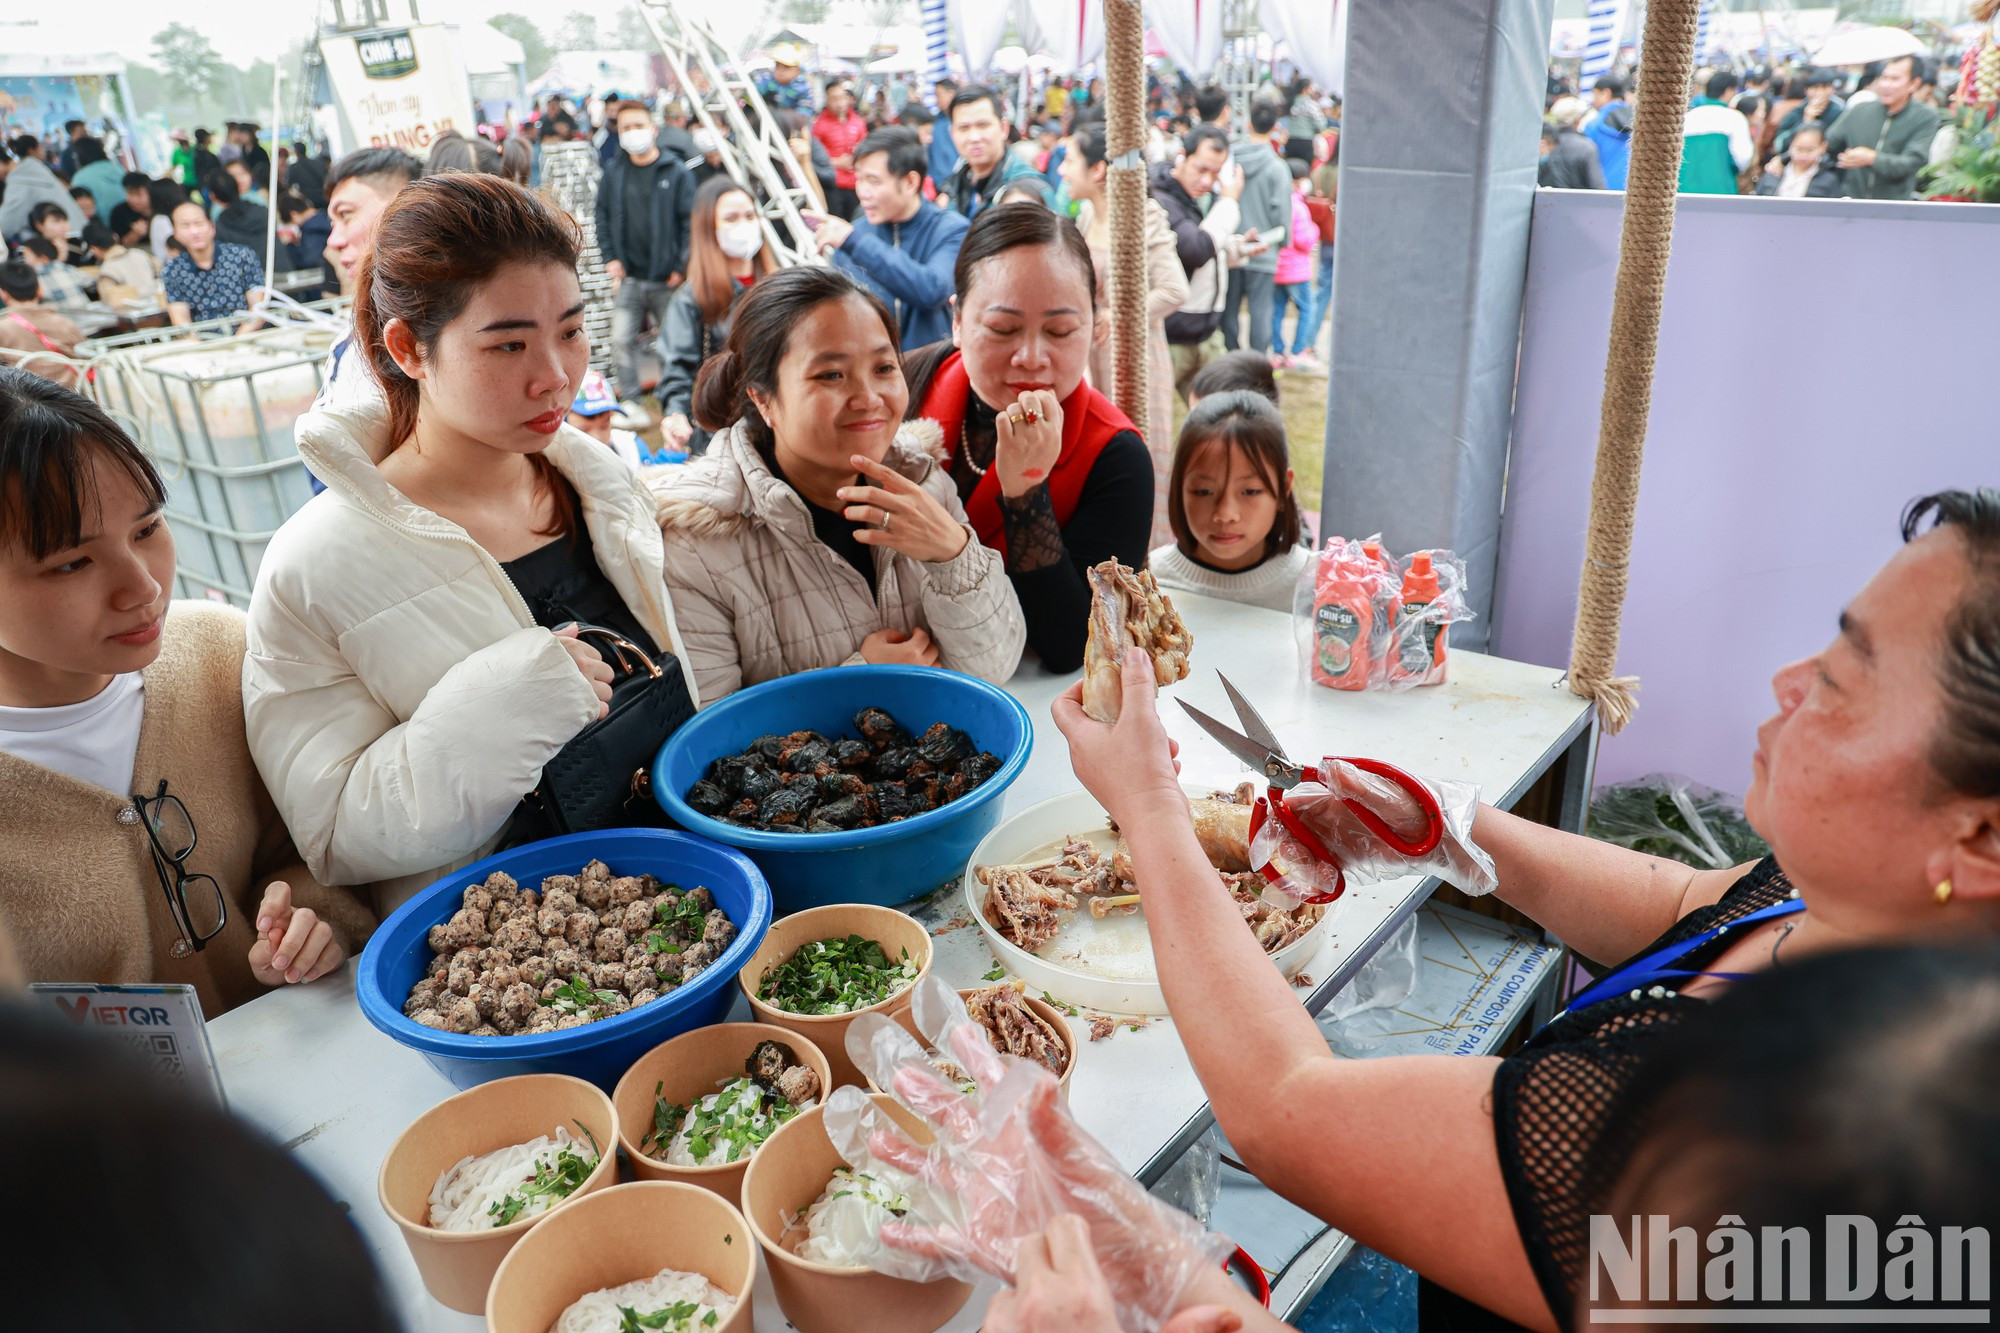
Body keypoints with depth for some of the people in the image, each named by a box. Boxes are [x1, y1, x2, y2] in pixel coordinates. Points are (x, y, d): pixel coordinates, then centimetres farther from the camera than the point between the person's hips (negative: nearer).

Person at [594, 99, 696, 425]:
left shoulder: (677, 171, -3)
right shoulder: (614, 172, 7)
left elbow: (690, 220, -4)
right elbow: (603, 216, 13)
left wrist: (682, 266, -9)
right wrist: (610, 257, 1)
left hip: (668, 278, -3)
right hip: (629, 276, 3)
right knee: (622, 339, -2)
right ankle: (629, 401, 8)